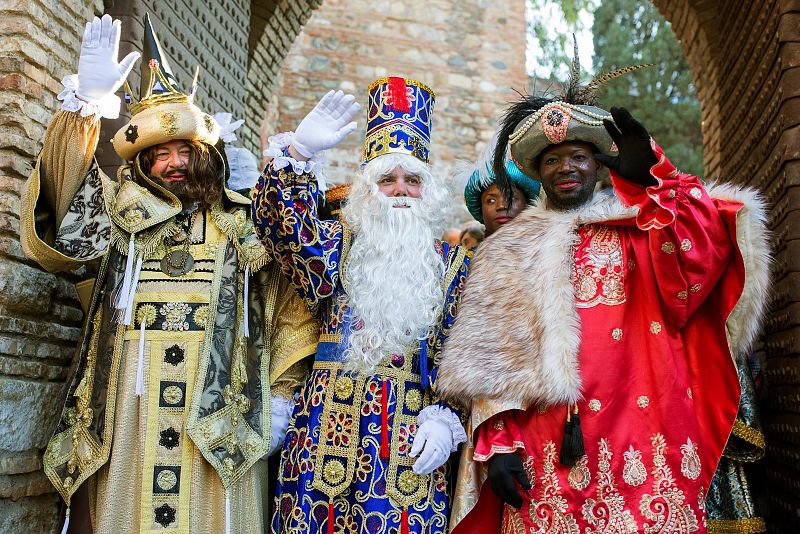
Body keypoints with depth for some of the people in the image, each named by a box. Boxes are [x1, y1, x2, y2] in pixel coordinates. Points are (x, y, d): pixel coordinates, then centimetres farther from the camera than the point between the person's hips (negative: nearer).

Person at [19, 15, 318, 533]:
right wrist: (88, 99, -14)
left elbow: (293, 309, 6)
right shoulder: (121, 214, 15)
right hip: (129, 413, 1)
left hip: (221, 417, -1)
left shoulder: (246, 226, 11)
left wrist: (281, 397, -2)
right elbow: (62, 202, -5)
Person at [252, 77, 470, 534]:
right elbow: (288, 229, -12)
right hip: (330, 429, 0)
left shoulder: (453, 262, 9)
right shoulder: (339, 244, 9)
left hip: (414, 433, 0)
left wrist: (444, 417, -6)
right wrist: (297, 154, -25)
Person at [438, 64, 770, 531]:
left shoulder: (640, 229, 12)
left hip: (642, 448, 0)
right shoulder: (510, 255, 13)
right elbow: (492, 363, 6)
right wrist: (496, 443, -3)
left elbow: (700, 258, -11)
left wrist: (651, 177, -15)